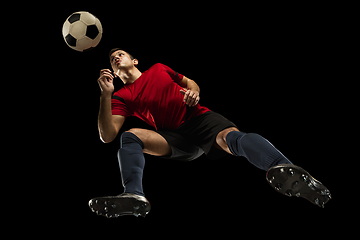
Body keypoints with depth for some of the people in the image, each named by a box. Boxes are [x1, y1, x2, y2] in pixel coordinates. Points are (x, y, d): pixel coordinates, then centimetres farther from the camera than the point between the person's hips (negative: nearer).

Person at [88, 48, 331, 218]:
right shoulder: (122, 96, 13)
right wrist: (105, 95, -13)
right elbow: (107, 135, -1)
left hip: (199, 118, -1)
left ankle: (286, 171, -65)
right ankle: (134, 195, -51)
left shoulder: (159, 69, 21)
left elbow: (191, 82, 27)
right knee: (130, 136, -24)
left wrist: (194, 92, 1)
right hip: (174, 139, 1)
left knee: (232, 137, -34)